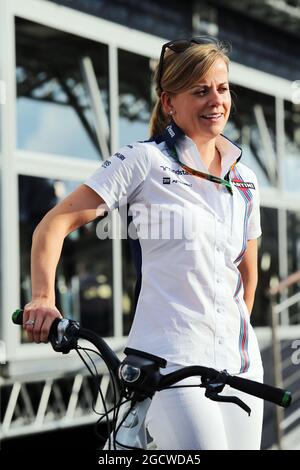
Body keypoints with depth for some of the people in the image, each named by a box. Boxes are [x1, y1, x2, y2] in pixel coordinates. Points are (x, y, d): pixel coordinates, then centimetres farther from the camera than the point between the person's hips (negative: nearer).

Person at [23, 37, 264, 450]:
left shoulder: (244, 181, 15)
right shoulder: (145, 160, -2)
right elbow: (55, 224, -7)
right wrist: (44, 298, -19)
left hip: (238, 364, 6)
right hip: (169, 361, -6)